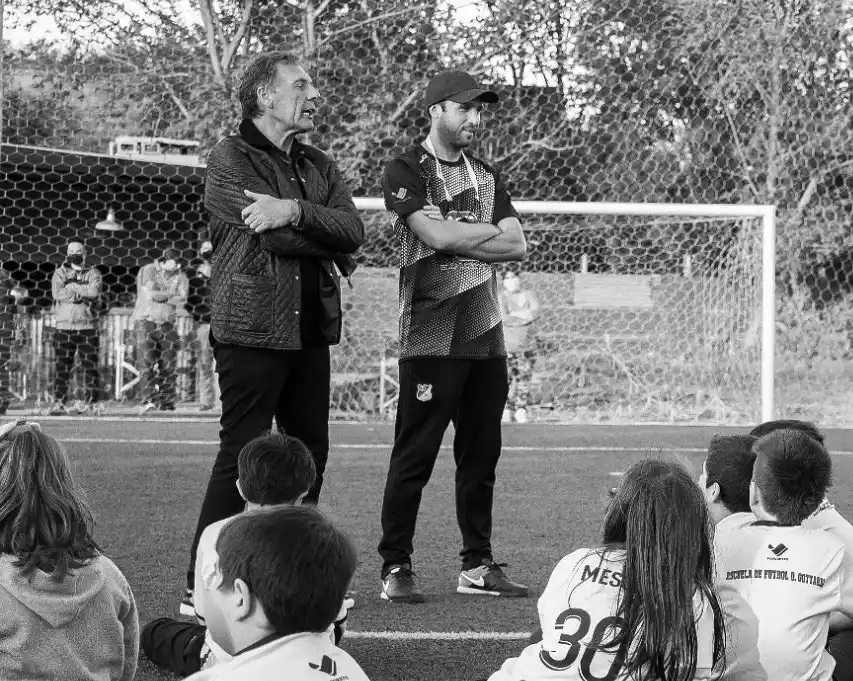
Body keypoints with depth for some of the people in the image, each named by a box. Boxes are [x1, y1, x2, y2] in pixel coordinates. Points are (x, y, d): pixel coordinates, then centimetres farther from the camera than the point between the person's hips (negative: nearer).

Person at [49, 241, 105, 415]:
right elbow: (57, 293, -10)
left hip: (88, 327, 0)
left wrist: (72, 285, -9)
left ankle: (94, 400, 5)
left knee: (90, 366, 0)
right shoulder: (60, 273, 8)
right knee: (62, 367, -1)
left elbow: (94, 291, -13)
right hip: (64, 327, 1)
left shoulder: (93, 273, 7)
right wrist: (82, 295, -13)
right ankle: (58, 401, 1)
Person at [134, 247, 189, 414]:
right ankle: (148, 401, -21)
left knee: (168, 366, -1)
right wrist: (171, 293, -6)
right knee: (147, 362, -14)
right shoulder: (148, 271, -3)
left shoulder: (181, 277, 5)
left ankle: (167, 403, 4)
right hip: (147, 322, -3)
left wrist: (158, 296, -14)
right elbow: (150, 295, -16)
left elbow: (181, 302, -8)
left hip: (168, 325, 3)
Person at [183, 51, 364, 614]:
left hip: (312, 329, 7)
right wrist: (333, 250, -3)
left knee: (310, 452, 9)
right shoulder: (230, 160, -4)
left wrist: (295, 211, -18)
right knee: (243, 455, -8)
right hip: (253, 329, -7)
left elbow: (354, 229, -1)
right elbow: (268, 234, -17)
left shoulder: (318, 166, 16)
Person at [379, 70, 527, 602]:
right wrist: (491, 230, -3)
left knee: (482, 455, 9)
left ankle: (478, 566, 16)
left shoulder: (486, 176, 18)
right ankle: (396, 568, 1)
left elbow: (517, 247, 6)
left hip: (486, 336, 6)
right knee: (415, 455, -5)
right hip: (431, 337, -6)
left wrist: (457, 235, -6)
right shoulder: (407, 172, -2)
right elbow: (437, 237, -17)